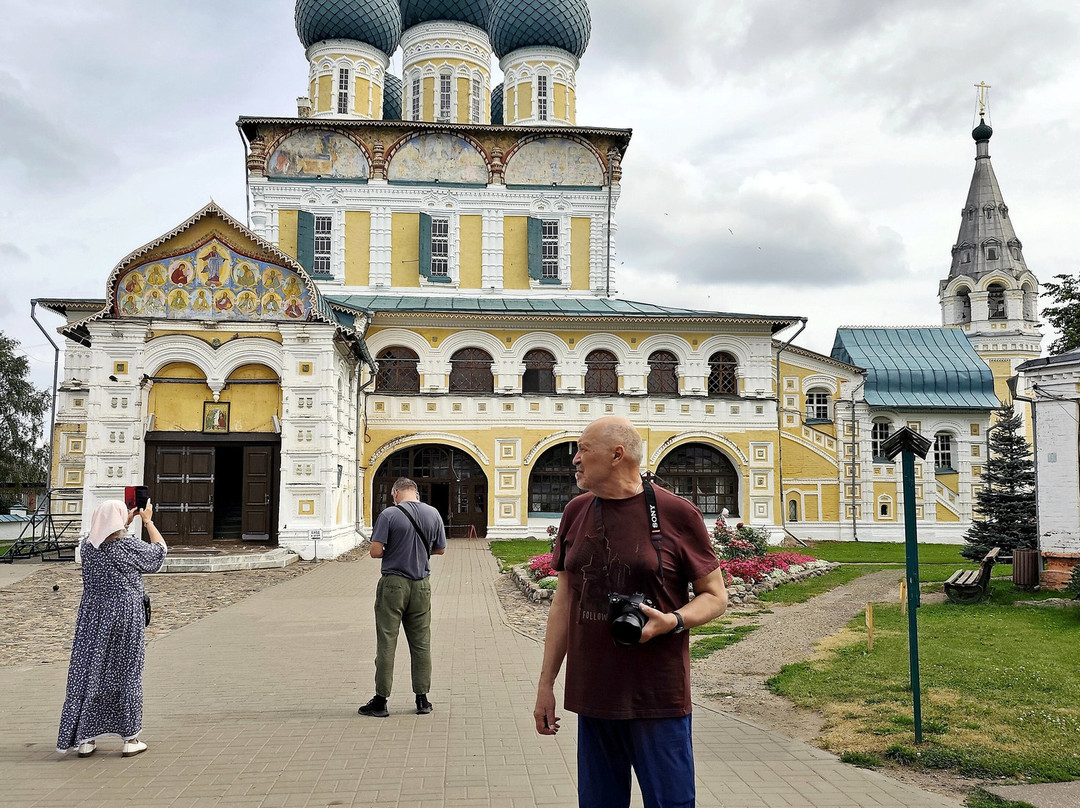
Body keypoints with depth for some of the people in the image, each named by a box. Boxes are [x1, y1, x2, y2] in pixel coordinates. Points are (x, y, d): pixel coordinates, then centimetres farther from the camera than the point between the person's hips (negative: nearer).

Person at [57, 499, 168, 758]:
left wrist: (128, 520, 24)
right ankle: (130, 739, 12)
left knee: (89, 672, 11)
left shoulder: (88, 545, -2)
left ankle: (84, 739, 17)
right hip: (125, 617, -4)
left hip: (93, 618, 4)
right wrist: (148, 521, 11)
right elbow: (160, 550, 2)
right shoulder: (130, 545, -15)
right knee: (127, 675, 6)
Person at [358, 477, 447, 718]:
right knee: (421, 643, 11)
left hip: (393, 584, -4)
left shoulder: (389, 515, -10)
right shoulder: (433, 514, 3)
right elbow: (440, 549, 12)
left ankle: (381, 700, 7)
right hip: (421, 585, 4)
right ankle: (422, 699, 15)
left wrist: (392, 551, 7)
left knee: (386, 643, 2)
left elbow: (375, 551, -14)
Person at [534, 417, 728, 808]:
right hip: (592, 696, 4)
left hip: (657, 700, -4)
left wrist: (672, 621, -20)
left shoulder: (676, 513, -6)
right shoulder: (576, 512, 8)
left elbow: (715, 596, 0)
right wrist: (546, 683, 11)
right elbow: (564, 600, 13)